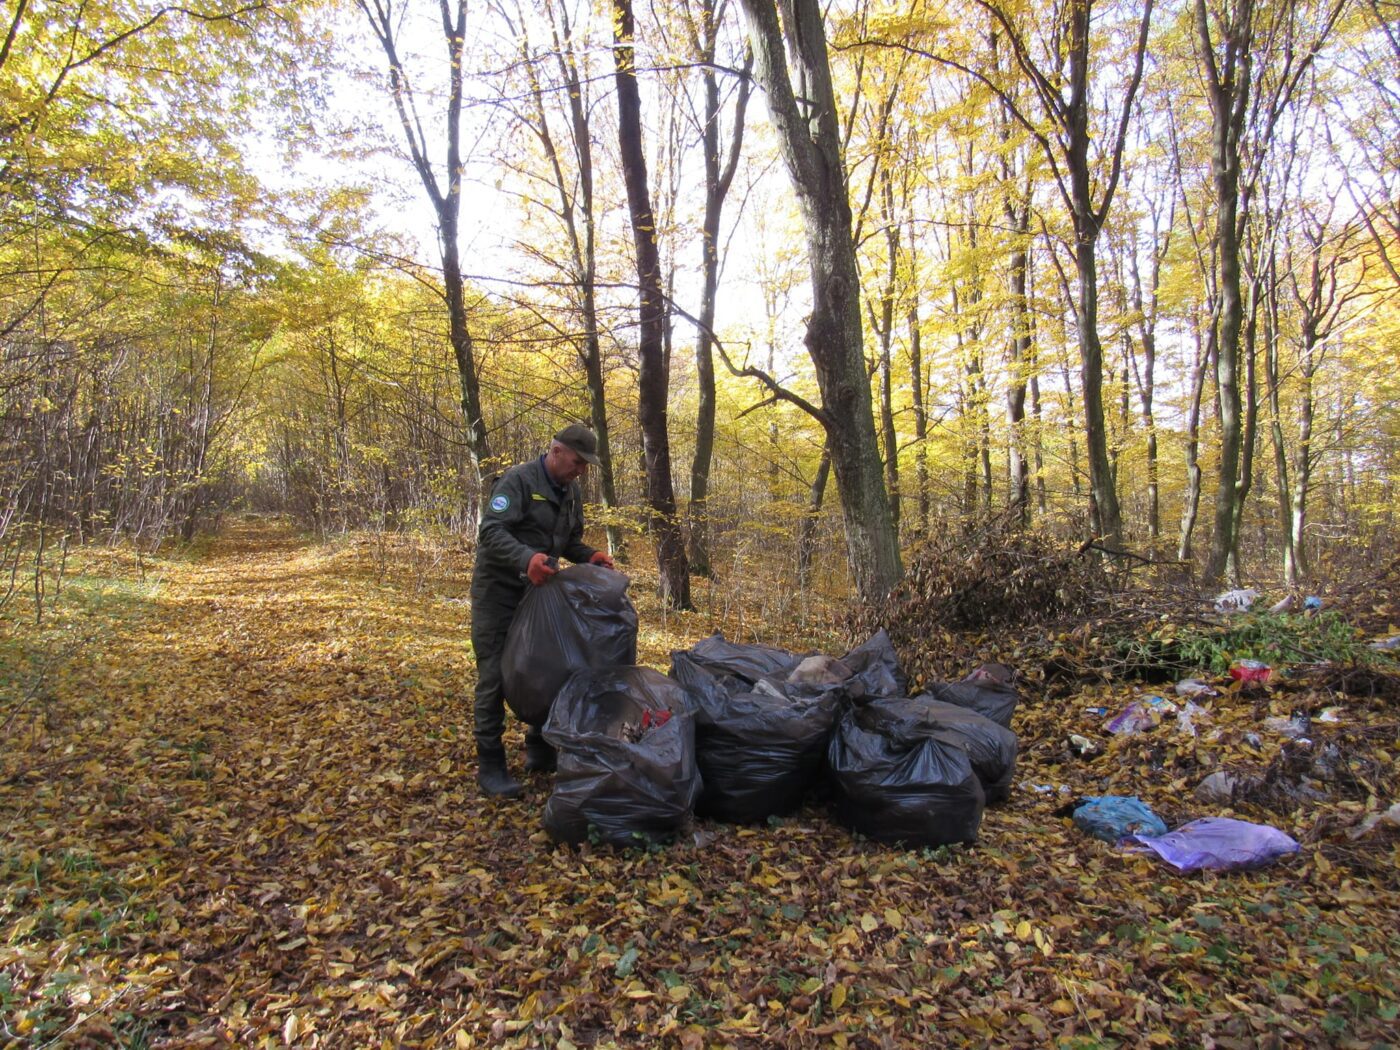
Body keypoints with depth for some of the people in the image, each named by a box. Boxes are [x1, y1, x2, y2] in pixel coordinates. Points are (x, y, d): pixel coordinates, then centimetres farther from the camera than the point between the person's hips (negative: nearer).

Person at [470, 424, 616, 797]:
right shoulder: (518, 480, -17)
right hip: (499, 592, -7)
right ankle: (490, 764, 5)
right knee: (494, 675, -4)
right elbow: (491, 531, -27)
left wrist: (589, 556, -5)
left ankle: (539, 750, 25)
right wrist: (526, 558, -43)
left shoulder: (570, 492, 8)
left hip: (538, 592, 8)